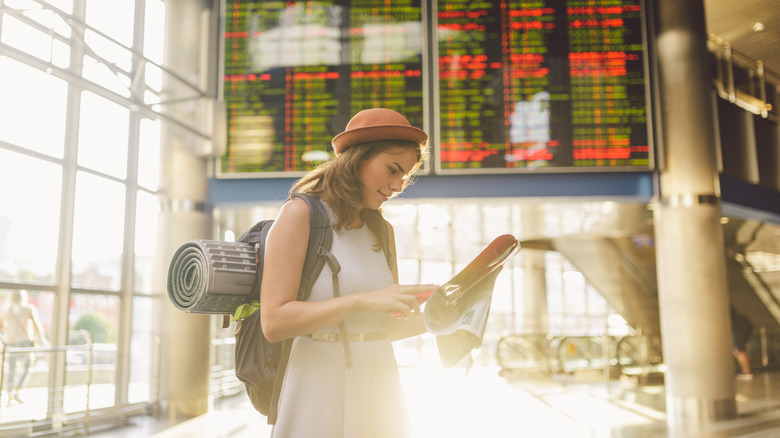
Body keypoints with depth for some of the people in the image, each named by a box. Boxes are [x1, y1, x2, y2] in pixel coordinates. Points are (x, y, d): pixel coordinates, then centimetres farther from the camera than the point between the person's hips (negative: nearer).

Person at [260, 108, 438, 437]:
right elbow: (274, 323, -17)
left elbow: (387, 326, 12)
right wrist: (363, 300, -25)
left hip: (378, 386, 6)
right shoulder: (300, 213, -9)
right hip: (321, 388, -6)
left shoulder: (382, 231, 10)